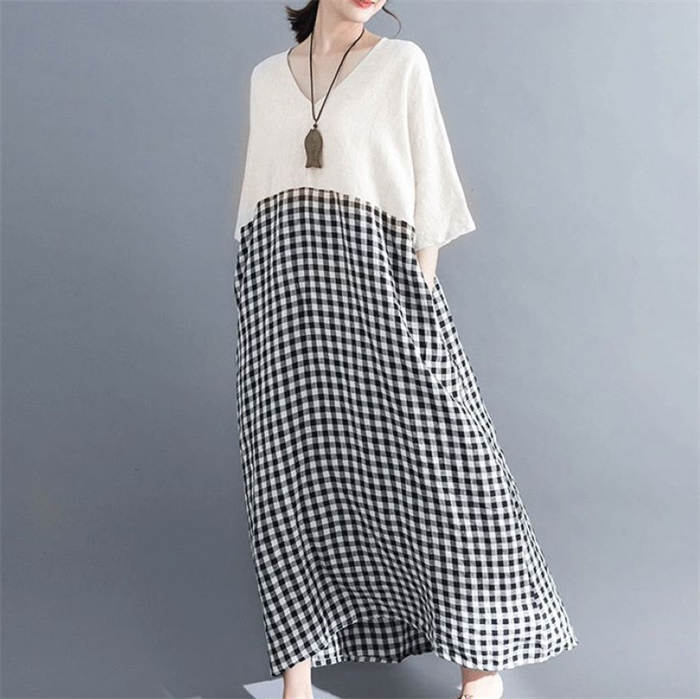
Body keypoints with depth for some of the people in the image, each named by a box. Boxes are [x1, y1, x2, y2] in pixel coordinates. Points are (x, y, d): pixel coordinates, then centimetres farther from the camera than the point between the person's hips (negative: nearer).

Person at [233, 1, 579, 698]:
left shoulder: (402, 63, 9)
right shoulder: (268, 76, 18)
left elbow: (429, 183, 4)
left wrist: (423, 287, -6)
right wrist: (255, 294, 11)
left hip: (371, 271, -2)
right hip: (280, 276, 3)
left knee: (442, 459, -8)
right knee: (292, 466, 0)